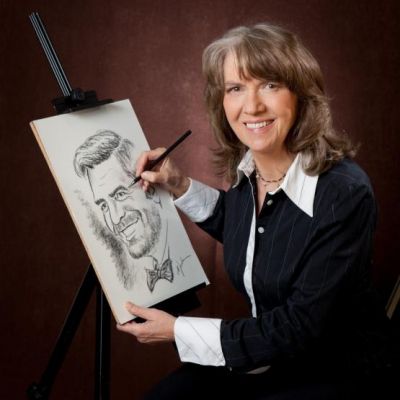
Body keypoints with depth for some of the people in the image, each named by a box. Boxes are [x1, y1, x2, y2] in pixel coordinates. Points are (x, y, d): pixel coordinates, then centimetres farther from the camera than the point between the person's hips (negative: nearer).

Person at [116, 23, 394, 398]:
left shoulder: (344, 193, -27)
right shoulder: (245, 167, -7)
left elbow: (303, 326, -25)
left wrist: (179, 331, -21)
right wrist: (179, 186, 2)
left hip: (333, 367, -6)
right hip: (270, 350, 6)